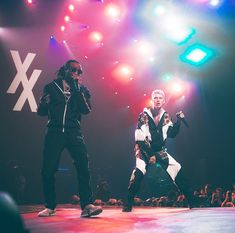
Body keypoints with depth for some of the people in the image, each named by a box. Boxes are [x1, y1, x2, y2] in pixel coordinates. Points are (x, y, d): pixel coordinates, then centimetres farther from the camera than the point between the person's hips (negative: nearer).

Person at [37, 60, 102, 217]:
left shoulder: (82, 90, 12)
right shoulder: (51, 87, 11)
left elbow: (86, 110, -4)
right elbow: (41, 112, 12)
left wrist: (77, 90, -10)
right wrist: (45, 103, -11)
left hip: (74, 132, 0)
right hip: (54, 132, 0)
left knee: (83, 165, -17)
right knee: (48, 169, -3)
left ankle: (86, 205, -17)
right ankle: (50, 207, 13)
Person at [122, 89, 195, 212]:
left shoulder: (165, 116, 4)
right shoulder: (144, 115, -11)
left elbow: (172, 134, 3)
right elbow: (140, 139, -16)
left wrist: (178, 121, -9)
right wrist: (150, 154, -20)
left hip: (160, 150, 5)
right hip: (144, 150, -5)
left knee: (177, 169, -4)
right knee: (139, 171, -29)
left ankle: (192, 200, 7)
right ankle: (128, 204, -21)